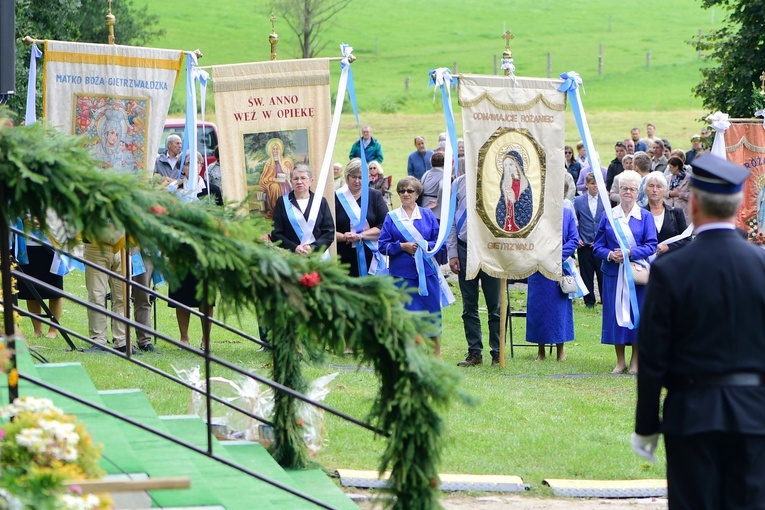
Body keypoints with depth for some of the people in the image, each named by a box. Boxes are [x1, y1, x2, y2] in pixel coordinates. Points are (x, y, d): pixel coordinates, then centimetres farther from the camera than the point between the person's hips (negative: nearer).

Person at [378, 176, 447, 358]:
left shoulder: (427, 215, 8)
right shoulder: (391, 217, 6)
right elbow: (383, 245, 2)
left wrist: (425, 245, -12)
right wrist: (402, 246, -13)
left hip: (427, 272, 1)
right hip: (402, 274, -1)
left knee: (432, 312, 2)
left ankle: (436, 355, 13)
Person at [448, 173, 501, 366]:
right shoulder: (459, 184, 8)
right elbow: (451, 220, 9)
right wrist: (452, 253, 2)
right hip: (465, 251, 3)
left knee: (495, 306, 2)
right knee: (469, 306, 7)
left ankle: (497, 353, 9)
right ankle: (474, 353, 13)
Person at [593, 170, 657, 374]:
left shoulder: (645, 217, 4)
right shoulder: (608, 217, 8)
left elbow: (651, 246, -4)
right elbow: (597, 247, 7)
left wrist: (630, 253, -18)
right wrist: (610, 255, -14)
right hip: (613, 273, 1)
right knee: (615, 314, 1)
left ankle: (635, 361, 9)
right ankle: (620, 361, 10)